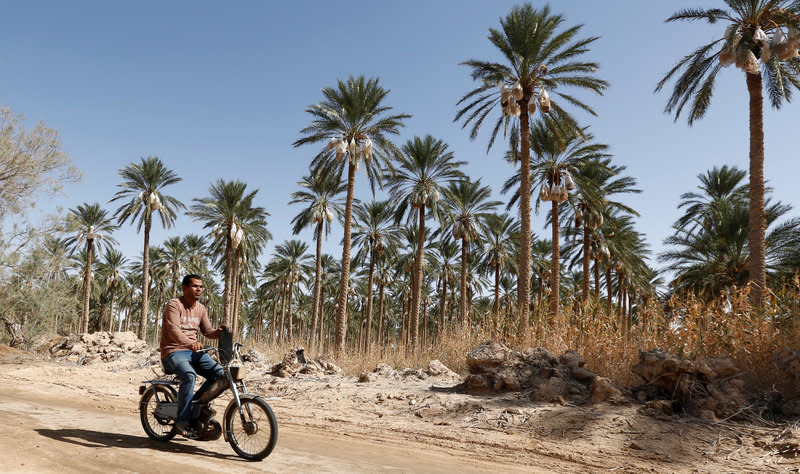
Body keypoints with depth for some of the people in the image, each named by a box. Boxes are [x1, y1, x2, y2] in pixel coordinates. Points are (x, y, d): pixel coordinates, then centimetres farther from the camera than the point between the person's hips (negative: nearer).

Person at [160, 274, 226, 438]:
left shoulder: (201, 309, 14)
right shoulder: (174, 305, -10)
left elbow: (207, 331, 10)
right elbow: (173, 329, -26)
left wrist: (219, 332, -14)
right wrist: (189, 343, -44)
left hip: (193, 351, 7)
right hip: (173, 352, -7)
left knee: (219, 373, -13)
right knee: (189, 376, -34)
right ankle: (182, 421, -24)